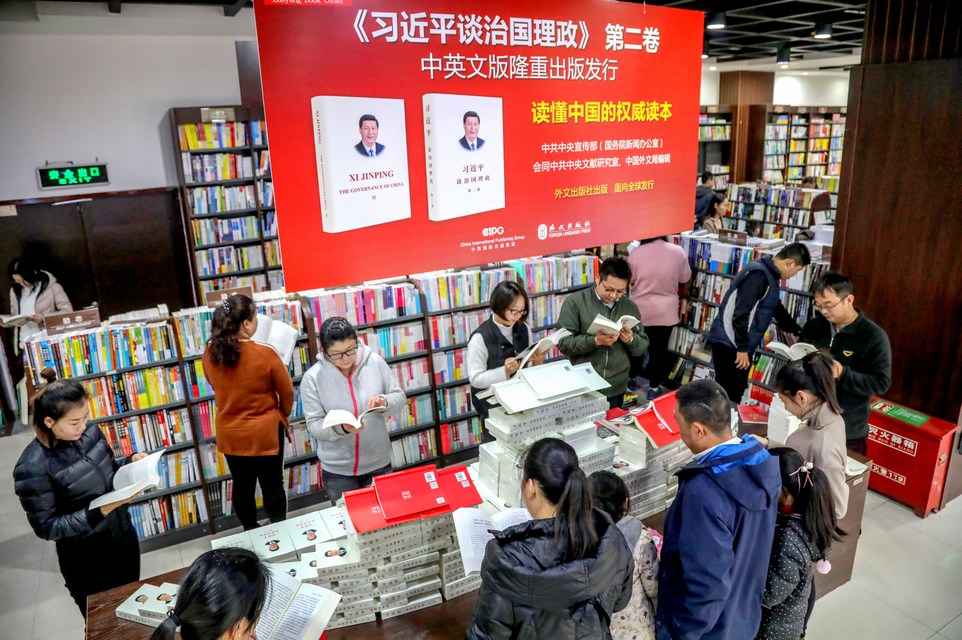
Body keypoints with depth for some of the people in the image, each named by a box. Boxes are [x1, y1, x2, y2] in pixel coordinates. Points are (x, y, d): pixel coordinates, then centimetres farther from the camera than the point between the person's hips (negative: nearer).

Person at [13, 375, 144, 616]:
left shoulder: (90, 432, -8)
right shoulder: (32, 468, -24)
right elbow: (46, 527, -19)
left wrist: (131, 462, -11)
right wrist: (101, 511, -30)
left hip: (124, 537, 5)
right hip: (85, 560, -5)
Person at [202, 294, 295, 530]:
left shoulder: (210, 353, -11)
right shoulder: (265, 354, -24)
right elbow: (287, 392, -10)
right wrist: (283, 415, 10)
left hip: (229, 433, 4)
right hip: (265, 432, -4)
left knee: (242, 485, 20)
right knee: (272, 485, 13)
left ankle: (250, 534, 38)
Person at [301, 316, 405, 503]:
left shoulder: (375, 362, -8)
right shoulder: (312, 378, -11)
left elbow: (400, 397, 0)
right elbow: (314, 425, -9)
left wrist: (384, 402, -22)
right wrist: (341, 428, -27)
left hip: (379, 462, 2)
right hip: (338, 470, -1)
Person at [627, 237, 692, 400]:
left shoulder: (635, 252, -14)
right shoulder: (677, 251, -11)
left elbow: (629, 280, -1)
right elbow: (685, 278, 3)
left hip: (641, 310, 0)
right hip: (665, 312, 0)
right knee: (659, 349, 12)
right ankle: (653, 388, 21)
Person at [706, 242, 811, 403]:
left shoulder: (768, 274, 15)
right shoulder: (758, 274, -18)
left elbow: (776, 308, 30)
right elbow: (741, 313, -24)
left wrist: (798, 332, 38)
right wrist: (742, 348, -20)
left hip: (736, 343, 10)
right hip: (730, 343, -10)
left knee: (734, 392, 13)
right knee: (728, 394, -5)